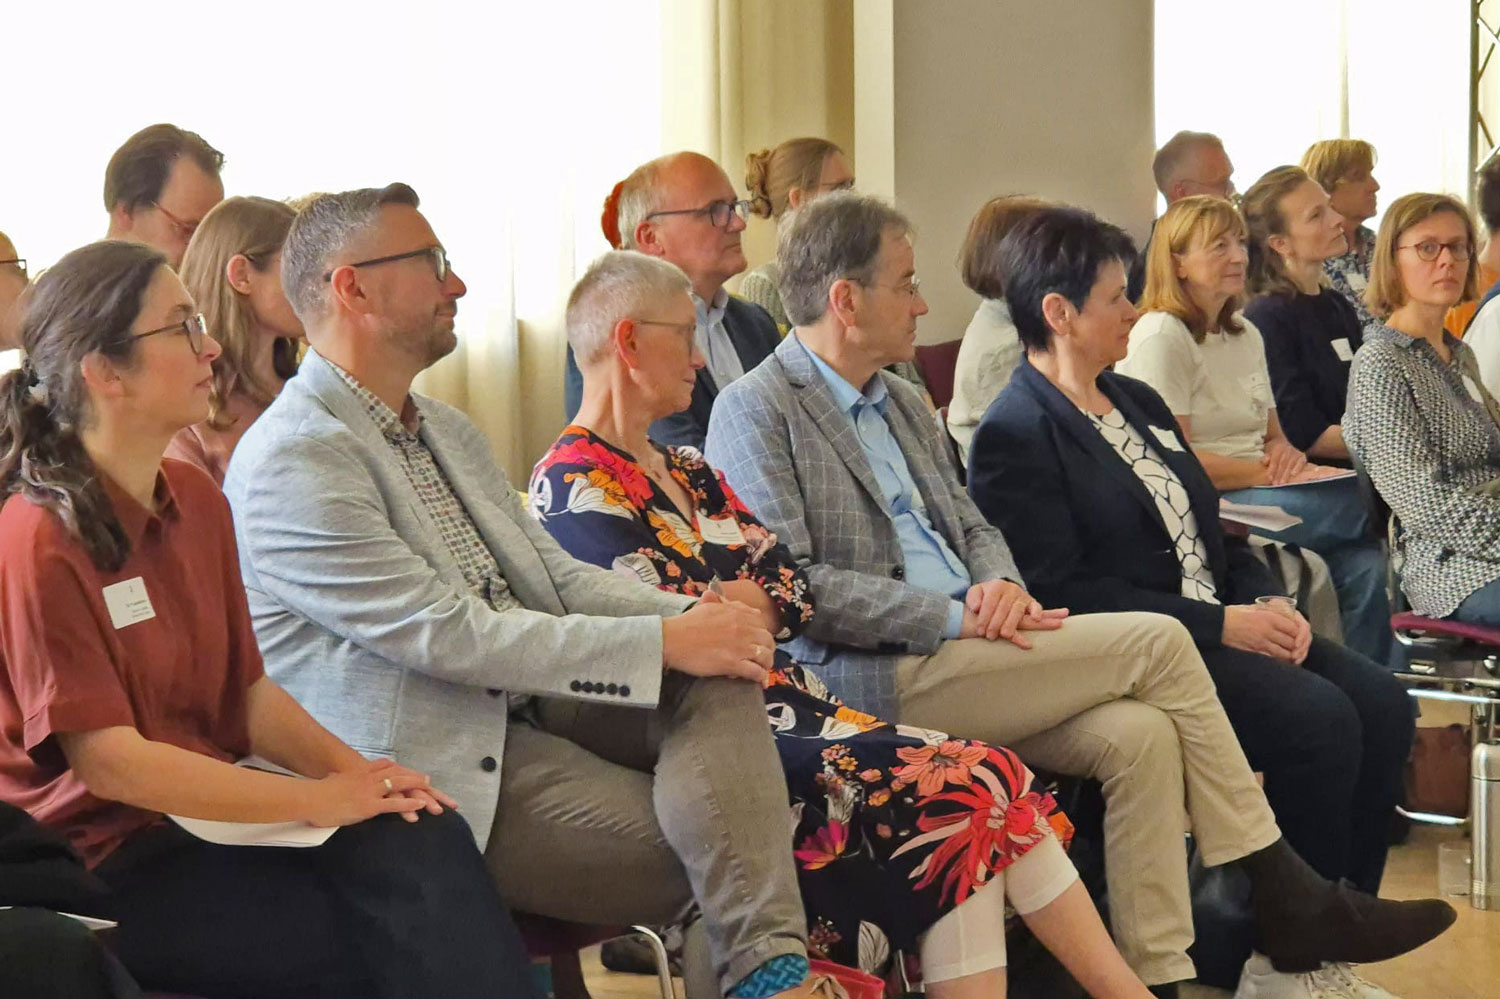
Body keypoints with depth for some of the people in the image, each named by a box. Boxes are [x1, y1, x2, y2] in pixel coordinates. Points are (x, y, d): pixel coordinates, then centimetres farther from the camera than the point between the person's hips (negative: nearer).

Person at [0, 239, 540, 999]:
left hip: (206, 811, 6)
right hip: (108, 860, -6)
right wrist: (321, 799, -17)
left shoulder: (196, 501, 9)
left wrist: (349, 769, -8)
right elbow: (109, 762, -18)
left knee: (426, 844, -20)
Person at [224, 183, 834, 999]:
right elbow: (447, 636, -20)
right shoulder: (290, 463, -14)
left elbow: (555, 574, 16)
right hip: (444, 771, -8)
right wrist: (664, 643, -19)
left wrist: (692, 616, -4)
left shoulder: (447, 432, 19)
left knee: (718, 675, -19)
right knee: (688, 846, -23)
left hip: (526, 704, 8)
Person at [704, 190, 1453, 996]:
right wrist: (953, 616, -18)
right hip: (874, 681, -8)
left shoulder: (902, 405, 22)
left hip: (959, 658, 8)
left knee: (1138, 732, -18)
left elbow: (973, 527, 22)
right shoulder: (756, 411, -6)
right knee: (1158, 643, -14)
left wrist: (999, 585, -3)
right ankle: (1287, 897, -4)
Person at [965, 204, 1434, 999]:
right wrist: (1219, 625, -18)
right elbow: (1064, 594, -18)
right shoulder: (1014, 436, -10)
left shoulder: (1138, 402, 19)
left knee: (1381, 704, -10)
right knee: (1318, 719, -25)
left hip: (1221, 623, 9)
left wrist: (1266, 601, 1)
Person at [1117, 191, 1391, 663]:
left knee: (1366, 566, -26)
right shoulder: (1160, 337, -5)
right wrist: (1266, 473, -13)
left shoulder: (1246, 334, 22)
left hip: (1259, 493, 8)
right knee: (1365, 502, -29)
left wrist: (1285, 452, 2)